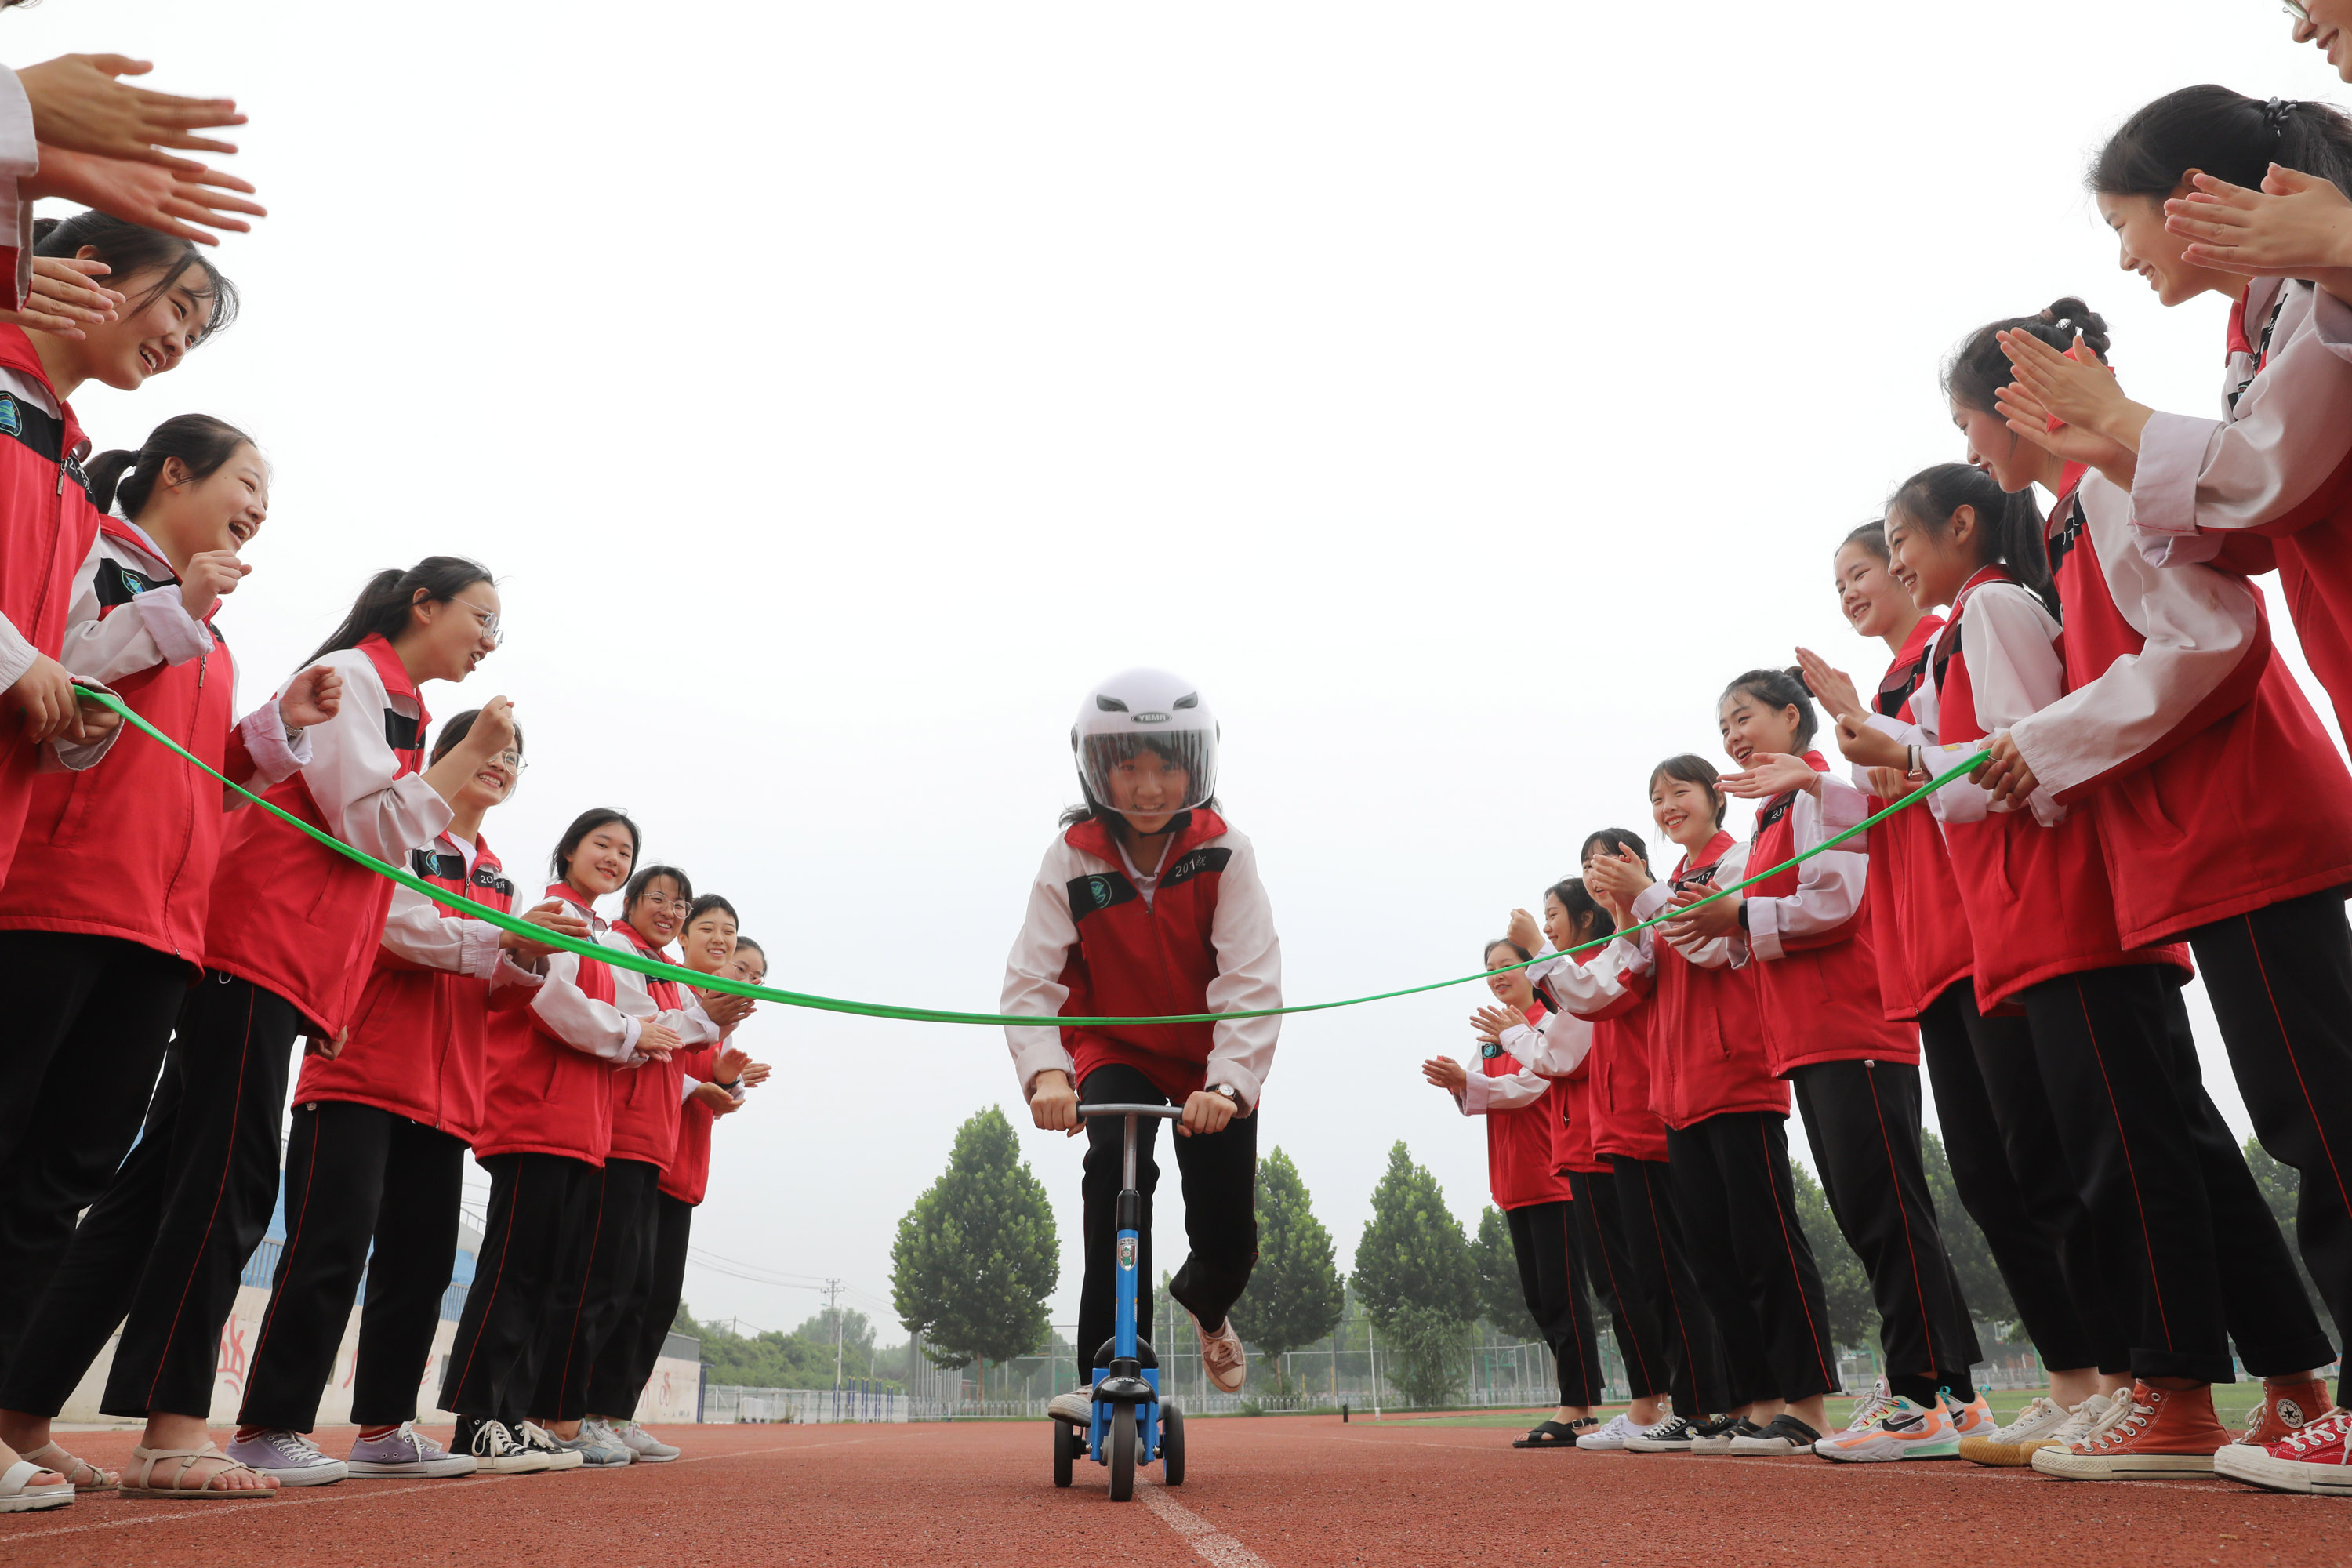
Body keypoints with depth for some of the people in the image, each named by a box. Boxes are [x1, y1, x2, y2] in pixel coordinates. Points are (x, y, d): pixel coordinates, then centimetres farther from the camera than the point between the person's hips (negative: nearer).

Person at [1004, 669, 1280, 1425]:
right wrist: (1045, 1073, -41)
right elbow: (1029, 979, -24)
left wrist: (1228, 1083, -43)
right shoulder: (1072, 860, -17)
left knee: (1229, 1240, -3)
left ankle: (1204, 1305, 37)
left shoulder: (1225, 855, -20)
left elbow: (1251, 982, -28)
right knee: (1117, 1163, -31)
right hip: (1115, 1051, 0)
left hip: (1210, 1060, 0)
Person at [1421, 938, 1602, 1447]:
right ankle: (1581, 1402, 20)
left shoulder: (1551, 1021, -6)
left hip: (1553, 1177, -8)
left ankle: (1578, 1410, 0)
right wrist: (1460, 1082, -13)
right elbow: (1487, 1095, 6)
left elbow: (1529, 1083, -18)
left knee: (1562, 1295, -6)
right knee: (1538, 1298, 11)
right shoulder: (1493, 1033, 17)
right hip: (1515, 1185, 8)